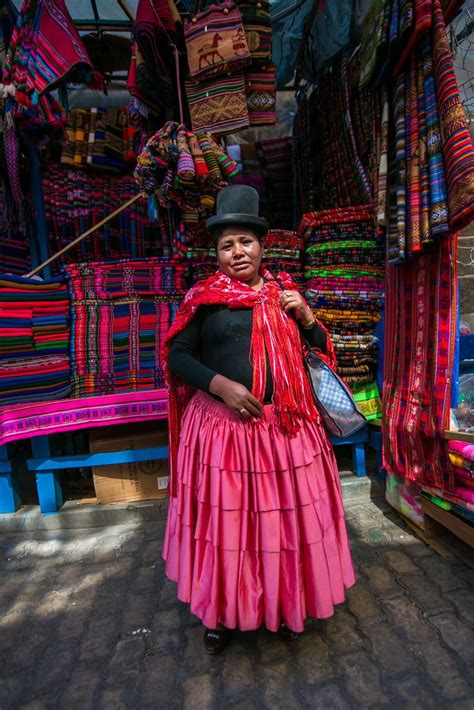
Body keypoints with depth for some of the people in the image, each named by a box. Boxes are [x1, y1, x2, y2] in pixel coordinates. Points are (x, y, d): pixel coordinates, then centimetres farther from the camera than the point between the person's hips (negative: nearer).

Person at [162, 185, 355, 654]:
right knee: (224, 520, 11)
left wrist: (305, 316, -4)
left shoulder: (284, 294, 9)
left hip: (284, 428, 3)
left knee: (286, 516, 15)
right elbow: (177, 356, -3)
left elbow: (321, 350, 15)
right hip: (221, 427, -3)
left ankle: (286, 605, 42)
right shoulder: (204, 297, -1)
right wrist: (221, 385, -17)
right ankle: (221, 612, 37)